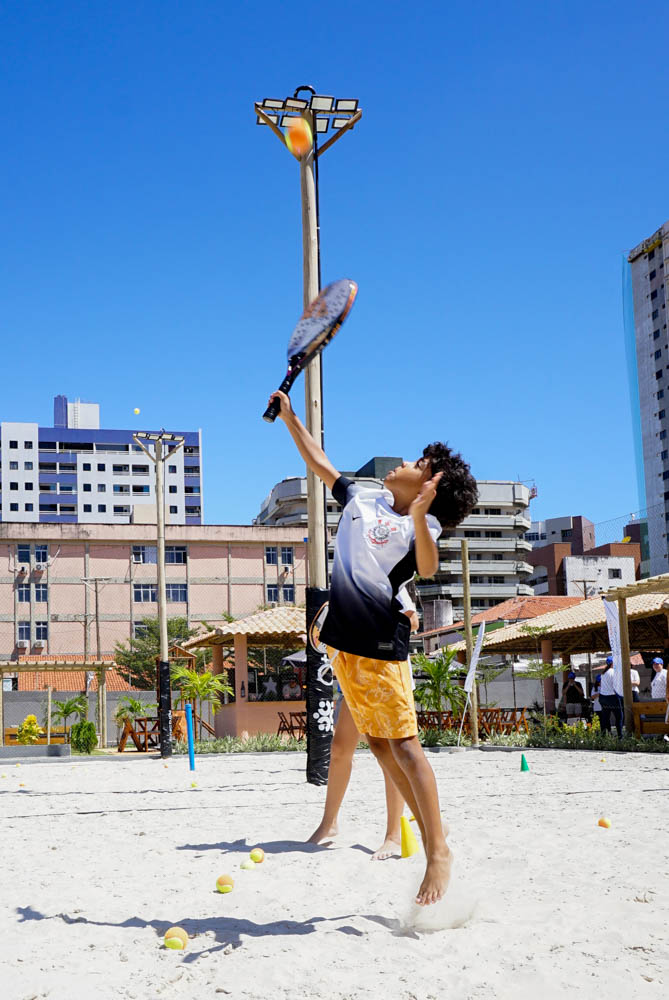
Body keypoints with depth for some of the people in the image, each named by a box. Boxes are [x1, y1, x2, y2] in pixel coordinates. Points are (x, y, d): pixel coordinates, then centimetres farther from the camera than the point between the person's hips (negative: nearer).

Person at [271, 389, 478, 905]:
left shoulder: (422, 523, -5)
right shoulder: (362, 498, 14)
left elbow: (428, 567, -25)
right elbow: (322, 465, 28)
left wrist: (420, 517, -42)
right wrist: (291, 418, 29)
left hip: (381, 642, -7)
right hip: (346, 641, 7)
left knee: (404, 743, -9)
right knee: (379, 744, 9)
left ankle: (439, 849, -4)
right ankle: (431, 837, 17)